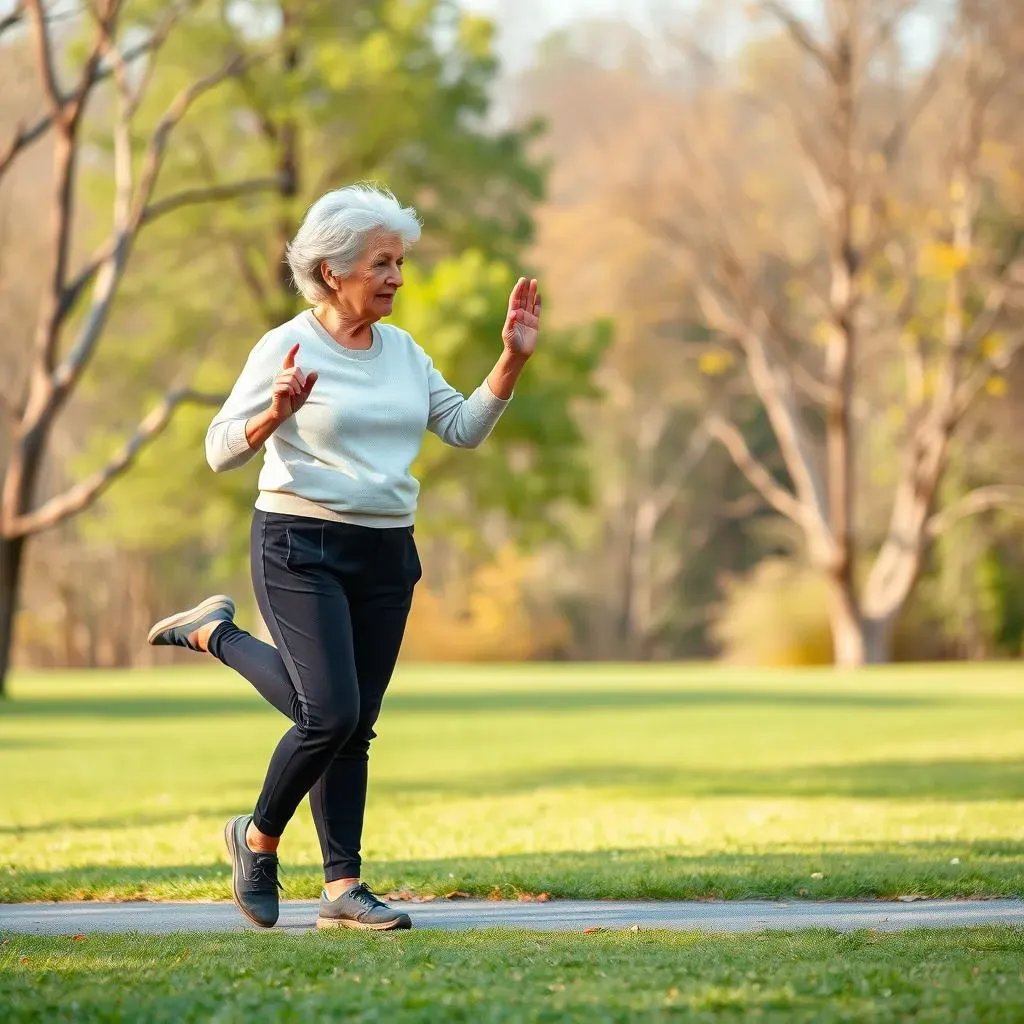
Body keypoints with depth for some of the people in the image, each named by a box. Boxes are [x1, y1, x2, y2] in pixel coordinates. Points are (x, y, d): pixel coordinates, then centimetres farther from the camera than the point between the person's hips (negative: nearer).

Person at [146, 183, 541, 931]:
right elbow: (221, 452, -10)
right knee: (331, 714, -17)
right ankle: (259, 840, 8)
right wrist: (277, 414, -28)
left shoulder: (402, 350, 10)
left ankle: (342, 889, 8)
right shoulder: (286, 348, -7)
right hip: (302, 546, -6)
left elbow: (465, 429, 13)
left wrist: (513, 359, 3)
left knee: (356, 726, 4)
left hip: (387, 555, 6)